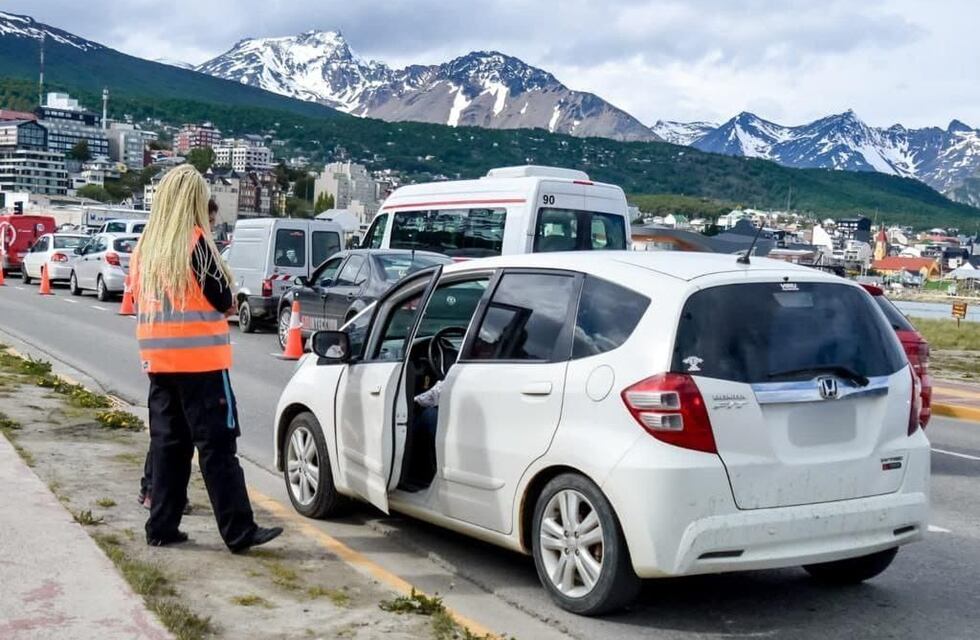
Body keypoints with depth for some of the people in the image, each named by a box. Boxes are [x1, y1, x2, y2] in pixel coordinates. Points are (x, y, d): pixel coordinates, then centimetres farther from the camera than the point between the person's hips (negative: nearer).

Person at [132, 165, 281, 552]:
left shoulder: (146, 246, 9)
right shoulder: (195, 242, -11)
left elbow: (139, 299, 15)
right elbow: (223, 300, -9)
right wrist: (227, 298, 10)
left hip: (159, 360, 7)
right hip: (200, 360, -7)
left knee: (167, 444, 12)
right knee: (217, 445, -4)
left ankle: (162, 527, 15)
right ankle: (239, 532, -2)